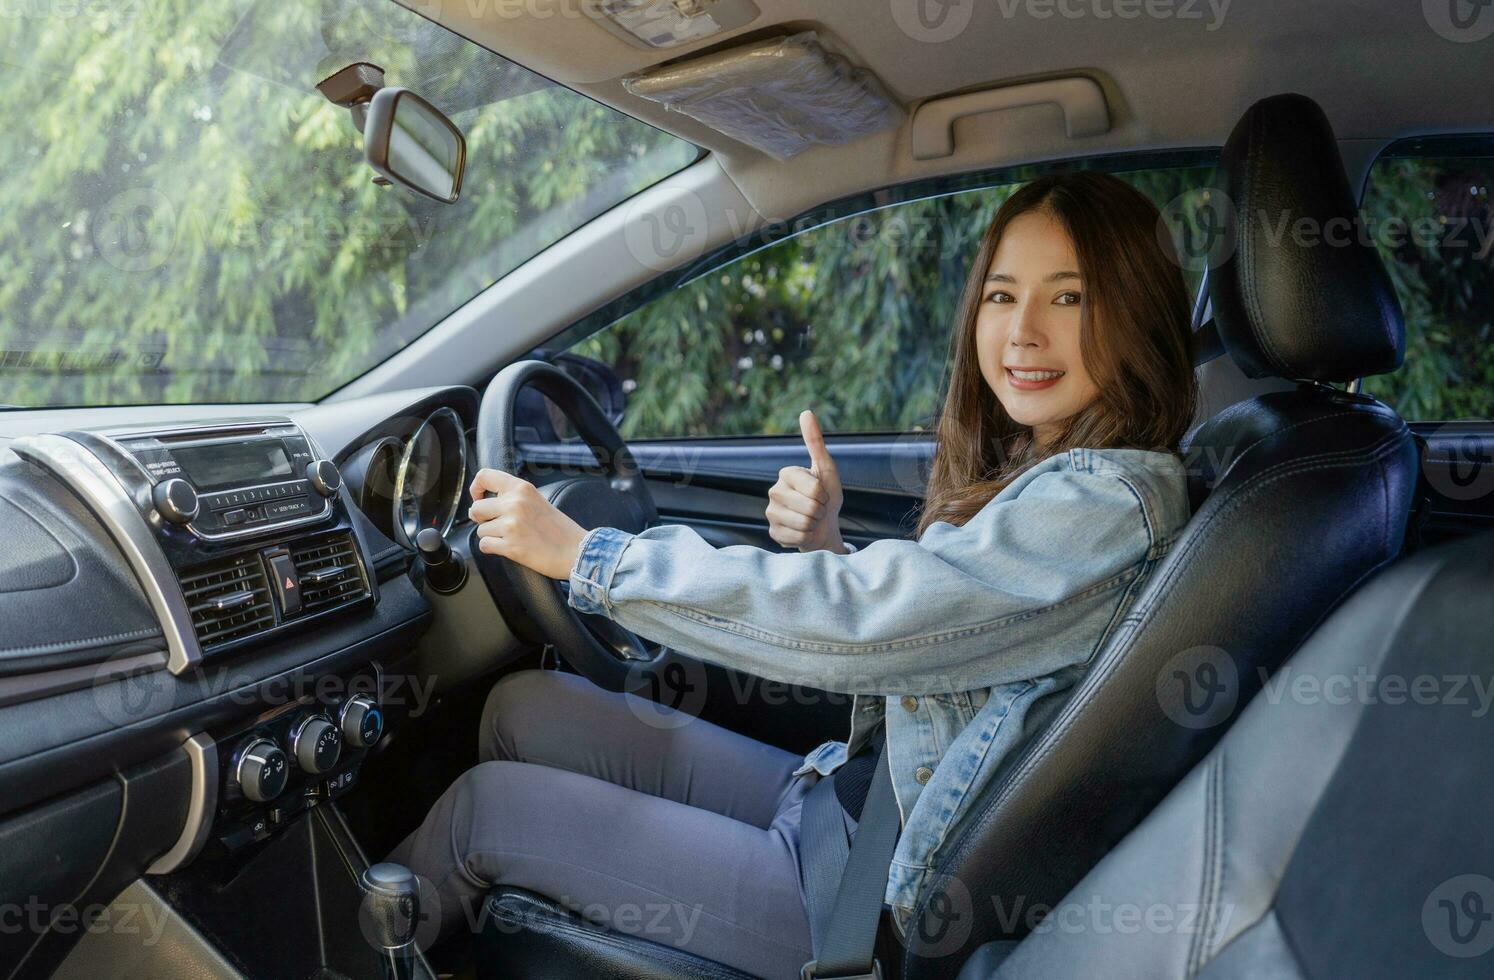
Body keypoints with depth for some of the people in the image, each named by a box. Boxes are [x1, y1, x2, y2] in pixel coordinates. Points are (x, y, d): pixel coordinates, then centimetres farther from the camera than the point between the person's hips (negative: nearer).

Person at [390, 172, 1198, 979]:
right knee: (523, 705, 8)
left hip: (887, 902, -8)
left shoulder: (1111, 502, -22)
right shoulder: (1029, 472, 6)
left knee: (485, 806, -4)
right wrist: (823, 549, -9)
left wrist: (584, 554, -21)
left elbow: (860, 628, -29)